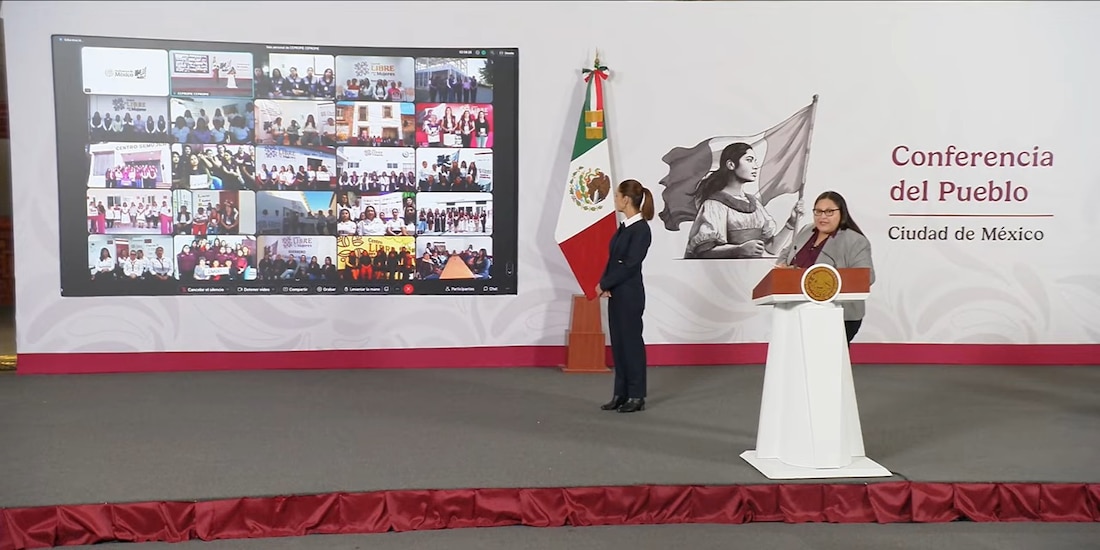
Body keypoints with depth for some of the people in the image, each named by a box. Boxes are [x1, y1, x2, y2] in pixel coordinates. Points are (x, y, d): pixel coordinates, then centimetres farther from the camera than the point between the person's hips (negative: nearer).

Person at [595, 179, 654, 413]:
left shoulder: (641, 229, -14)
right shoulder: (624, 226, 11)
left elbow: (630, 264, -19)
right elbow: (613, 259, 11)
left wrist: (603, 284, -12)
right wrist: (605, 285, -4)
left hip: (630, 294, -8)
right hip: (616, 293, 8)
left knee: (632, 342, 0)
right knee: (617, 342, 11)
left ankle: (637, 396, 10)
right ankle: (621, 393, 19)